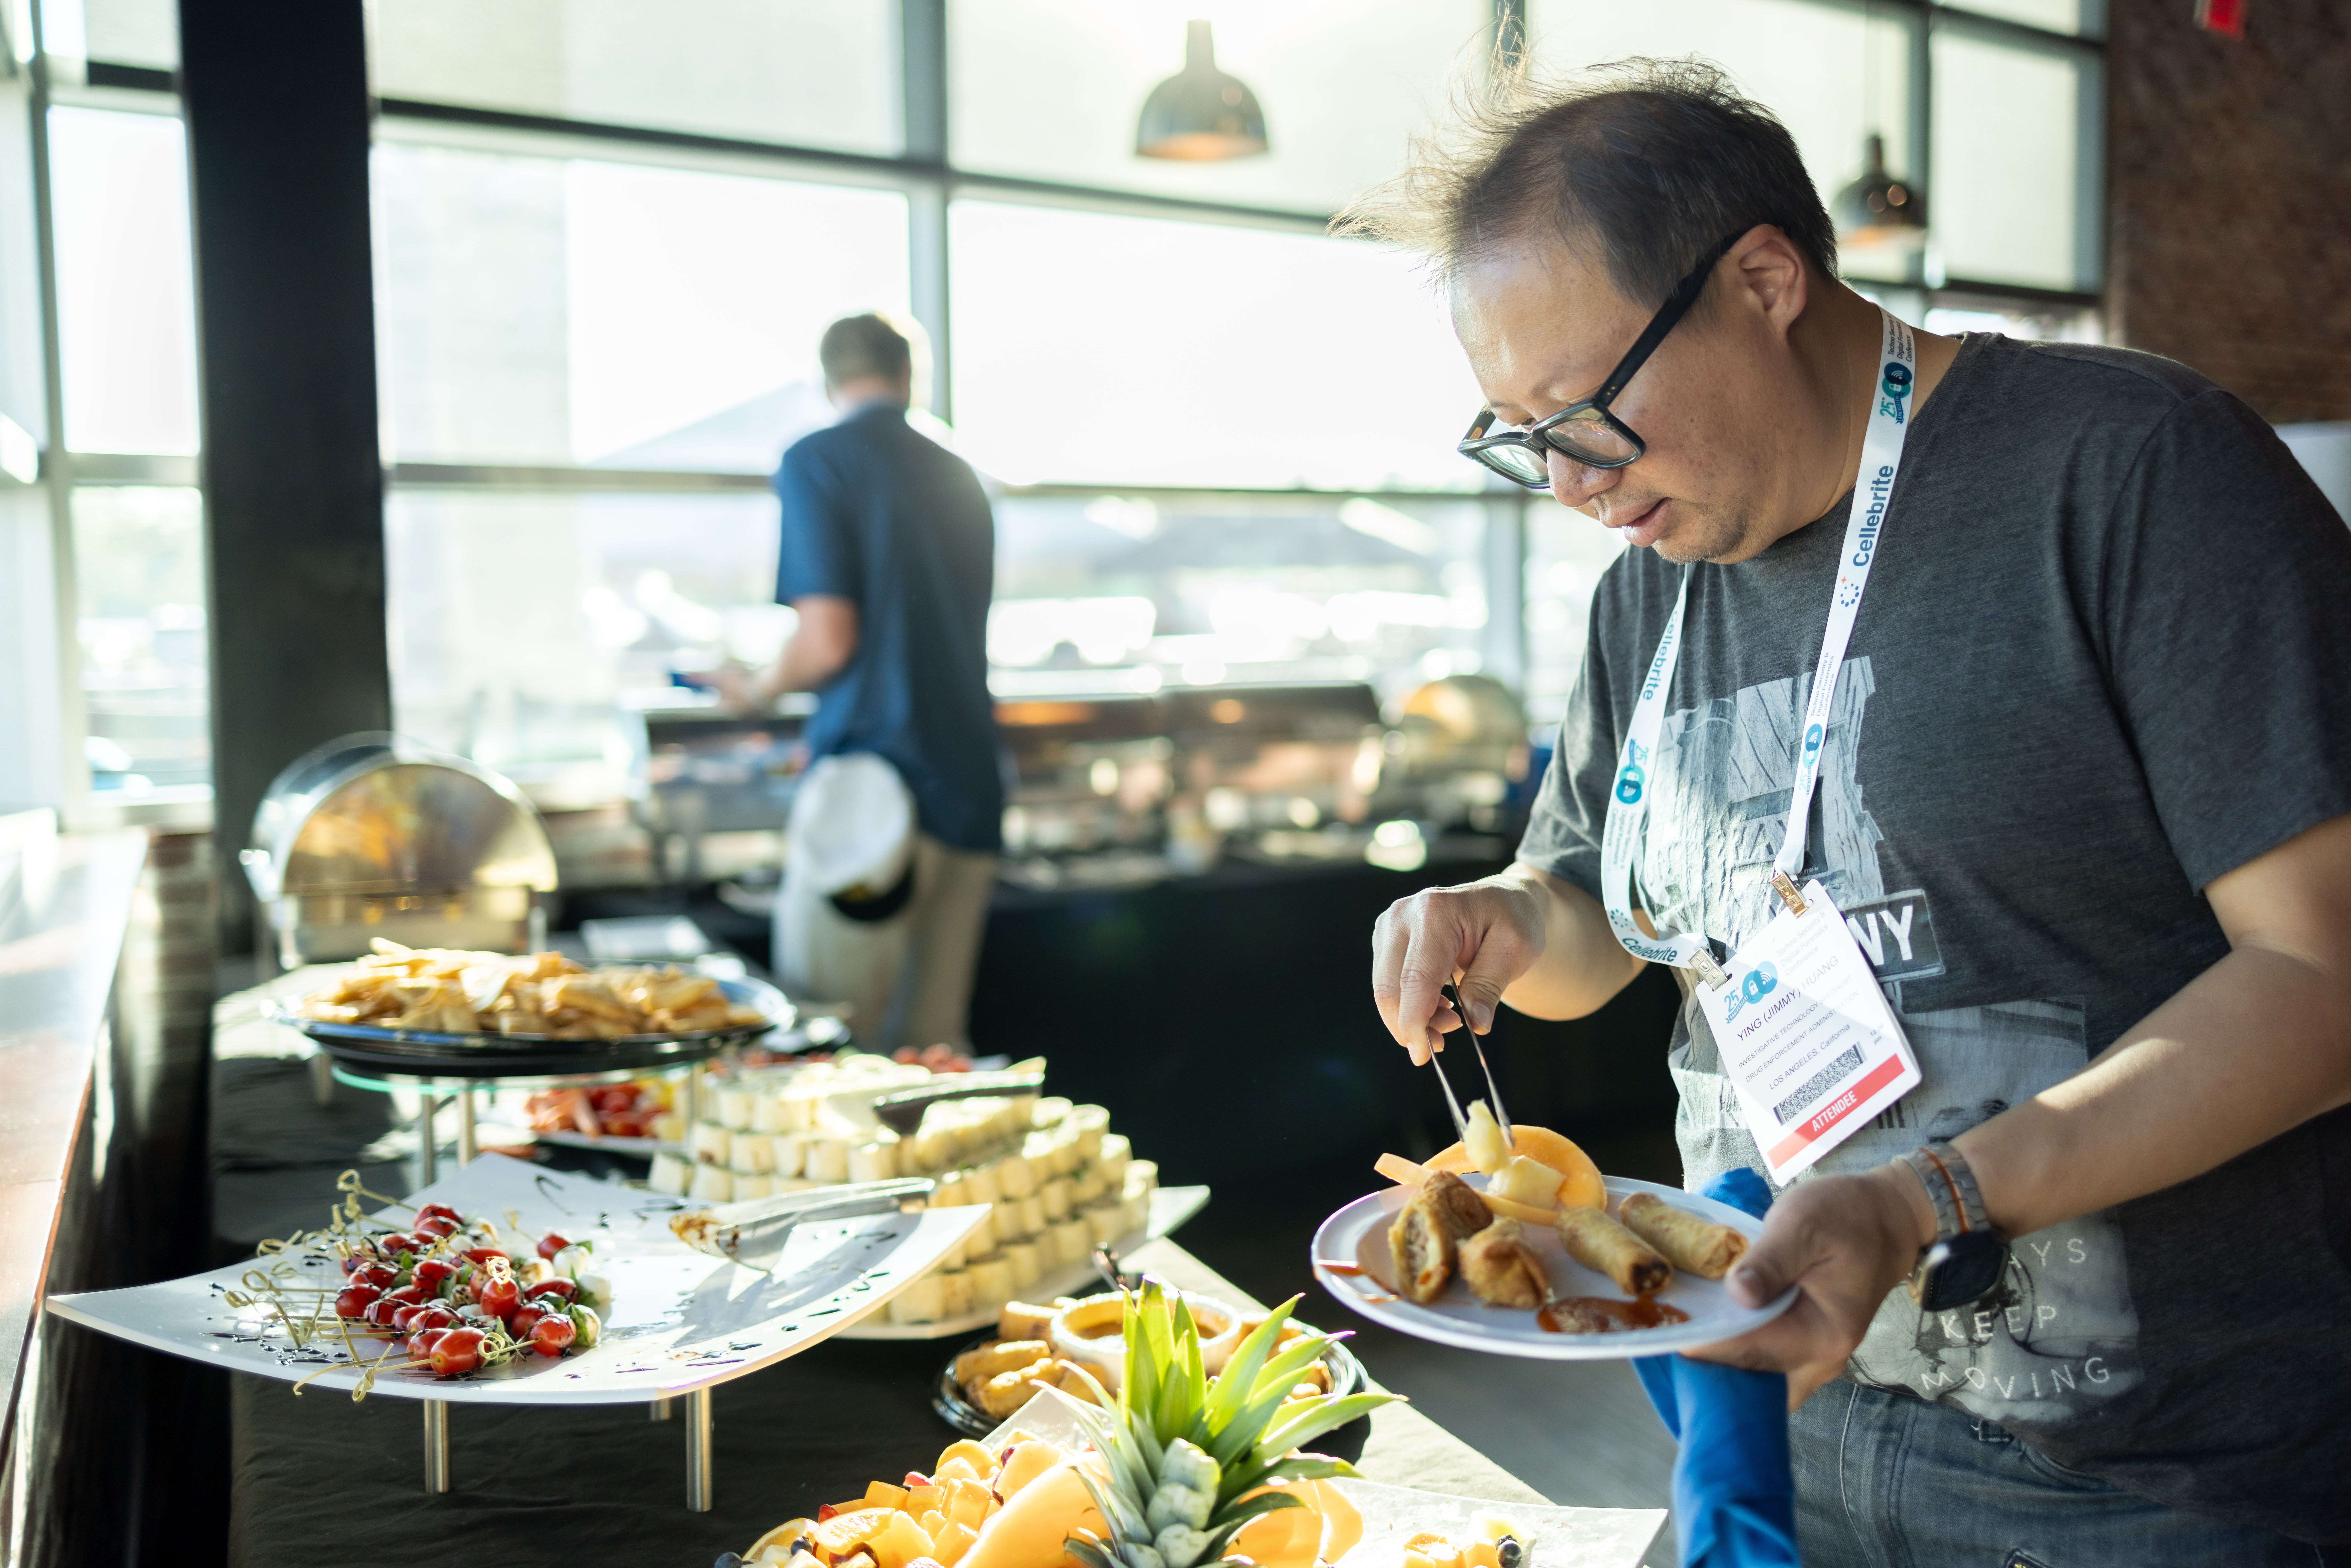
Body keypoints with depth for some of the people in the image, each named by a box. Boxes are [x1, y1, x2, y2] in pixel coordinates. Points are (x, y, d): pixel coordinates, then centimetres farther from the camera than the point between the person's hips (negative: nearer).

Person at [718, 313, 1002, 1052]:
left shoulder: (816, 462, -4)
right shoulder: (959, 476, 16)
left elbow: (828, 640, -13)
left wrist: (756, 689, 9)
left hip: (871, 787, -7)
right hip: (970, 791, 7)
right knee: (933, 1043, 11)